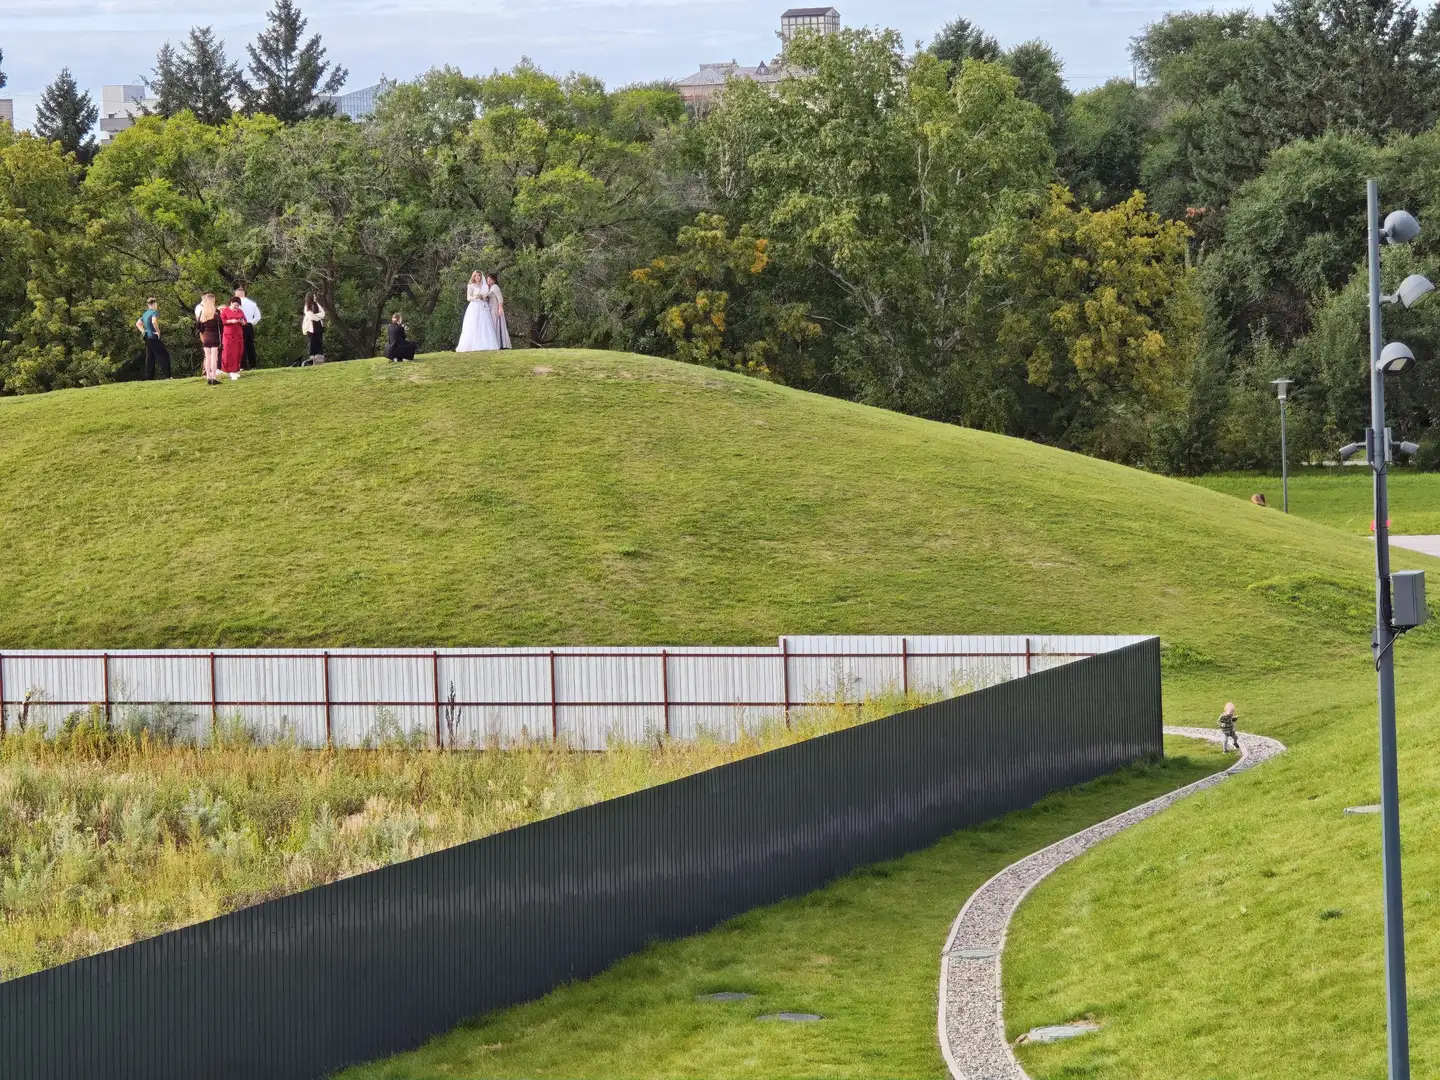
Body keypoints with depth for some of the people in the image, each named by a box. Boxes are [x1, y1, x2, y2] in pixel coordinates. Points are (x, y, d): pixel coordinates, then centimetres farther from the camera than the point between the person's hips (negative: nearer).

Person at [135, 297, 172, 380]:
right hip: (153, 338, -8)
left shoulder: (145, 314, 15)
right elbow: (154, 322, -30)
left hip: (147, 338, 8)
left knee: (150, 358, 10)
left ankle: (149, 377, 9)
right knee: (163, 355, -5)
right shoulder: (154, 312, -11)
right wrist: (158, 331, -18)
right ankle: (166, 376, -11)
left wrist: (143, 331, 16)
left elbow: (138, 323, 23)